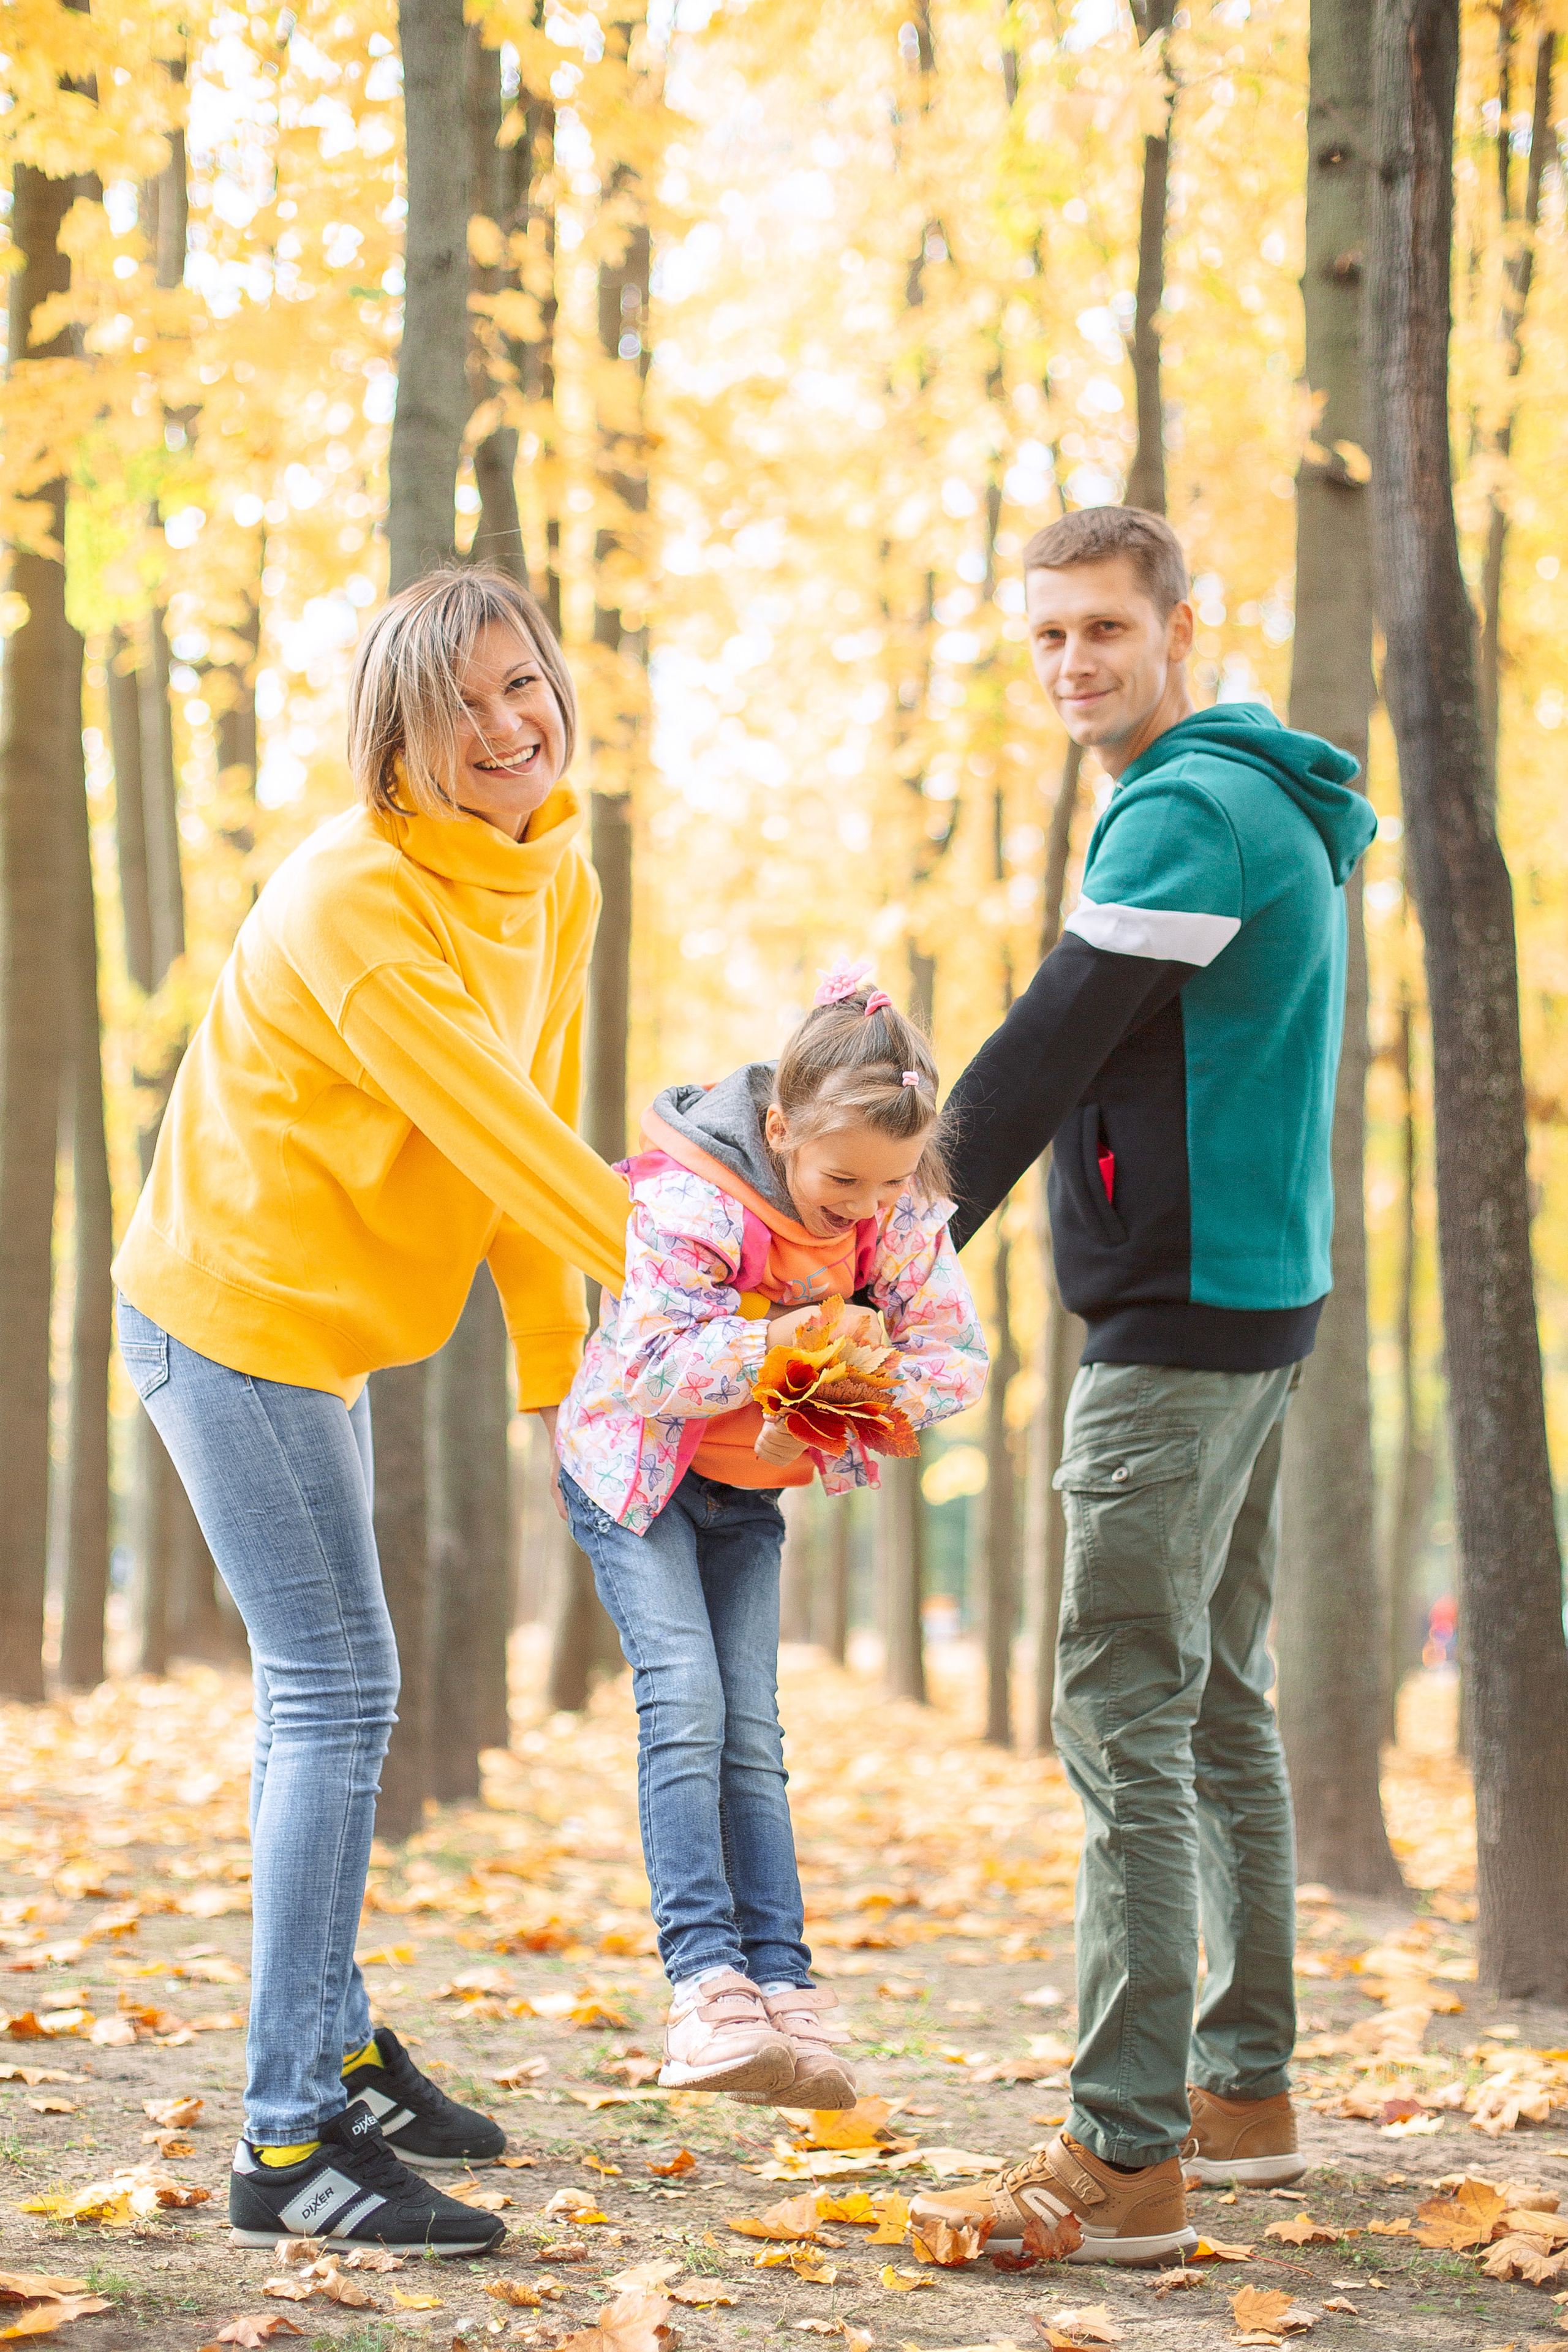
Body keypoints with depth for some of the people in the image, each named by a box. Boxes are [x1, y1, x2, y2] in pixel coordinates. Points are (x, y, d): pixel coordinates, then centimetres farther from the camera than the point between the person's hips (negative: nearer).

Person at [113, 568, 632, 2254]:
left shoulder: (556, 884, 3)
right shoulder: (351, 900, -24)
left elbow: (524, 1131, 7)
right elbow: (499, 1135, -27)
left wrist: (558, 1369, 5)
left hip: (310, 1325, 9)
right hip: (227, 1311, -9)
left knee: (320, 1688, 17)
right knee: (335, 1687, -11)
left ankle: (332, 2049, 32)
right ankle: (289, 2142, -9)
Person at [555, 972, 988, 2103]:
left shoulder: (902, 1217, -13)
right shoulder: (691, 1203, -30)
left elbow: (959, 1358, -9)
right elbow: (643, 1366, -36)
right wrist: (780, 1344, -42)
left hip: (748, 1490, 5)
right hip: (635, 1468, -5)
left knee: (750, 1727, 0)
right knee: (685, 1703, -19)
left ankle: (783, 1989, -5)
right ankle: (706, 1984, -25)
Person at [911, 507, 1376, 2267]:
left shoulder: (1187, 816, -15)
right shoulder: (1260, 804, 18)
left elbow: (1045, 1058, -17)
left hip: (1182, 1314, -11)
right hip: (1248, 1292, 11)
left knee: (1124, 1715, -11)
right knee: (1217, 1704, 15)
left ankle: (1126, 2157, -11)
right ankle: (1244, 2088, 23)